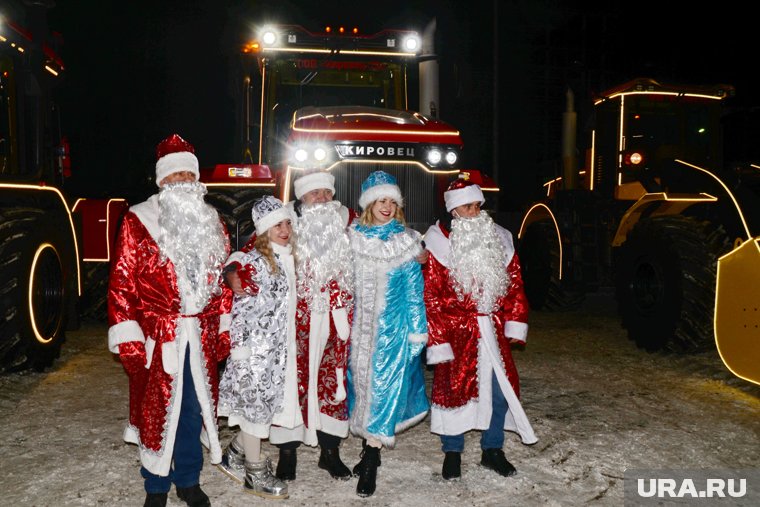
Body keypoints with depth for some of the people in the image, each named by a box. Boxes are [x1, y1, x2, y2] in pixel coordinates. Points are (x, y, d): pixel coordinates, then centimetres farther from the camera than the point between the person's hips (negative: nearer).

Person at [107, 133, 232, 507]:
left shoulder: (212, 222, 9)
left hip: (201, 335, 3)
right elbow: (122, 281, -7)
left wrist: (224, 328, 6)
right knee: (156, 409, 8)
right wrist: (128, 336, -12)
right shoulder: (138, 221, -4)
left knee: (194, 406, 13)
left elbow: (224, 276, 11)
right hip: (156, 335, -3)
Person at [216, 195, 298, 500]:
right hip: (257, 348, -8)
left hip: (281, 346, 8)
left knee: (268, 401, 15)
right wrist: (239, 349, -18)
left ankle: (241, 447, 36)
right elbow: (240, 309, -16)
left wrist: (292, 343, 20)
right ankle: (255, 474, 13)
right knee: (255, 402, 1)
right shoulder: (253, 262, -14)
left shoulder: (289, 258, 10)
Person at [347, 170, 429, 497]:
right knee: (362, 378, 9)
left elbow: (414, 288, 1)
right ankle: (372, 448, 24)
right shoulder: (355, 237, 6)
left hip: (393, 325, -3)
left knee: (383, 383, -5)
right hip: (362, 324, 3)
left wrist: (416, 330, -4)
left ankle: (371, 462, 1)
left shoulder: (405, 240, 1)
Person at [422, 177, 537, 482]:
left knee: (501, 388, 8)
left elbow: (514, 283, 10)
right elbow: (430, 295, -9)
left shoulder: (500, 239, 6)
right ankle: (452, 451, 26)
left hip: (493, 330, 4)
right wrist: (437, 339, -12)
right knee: (453, 387, 6)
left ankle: (492, 450, 28)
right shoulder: (438, 243, -7)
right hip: (456, 331, -4)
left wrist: (514, 324, 3)